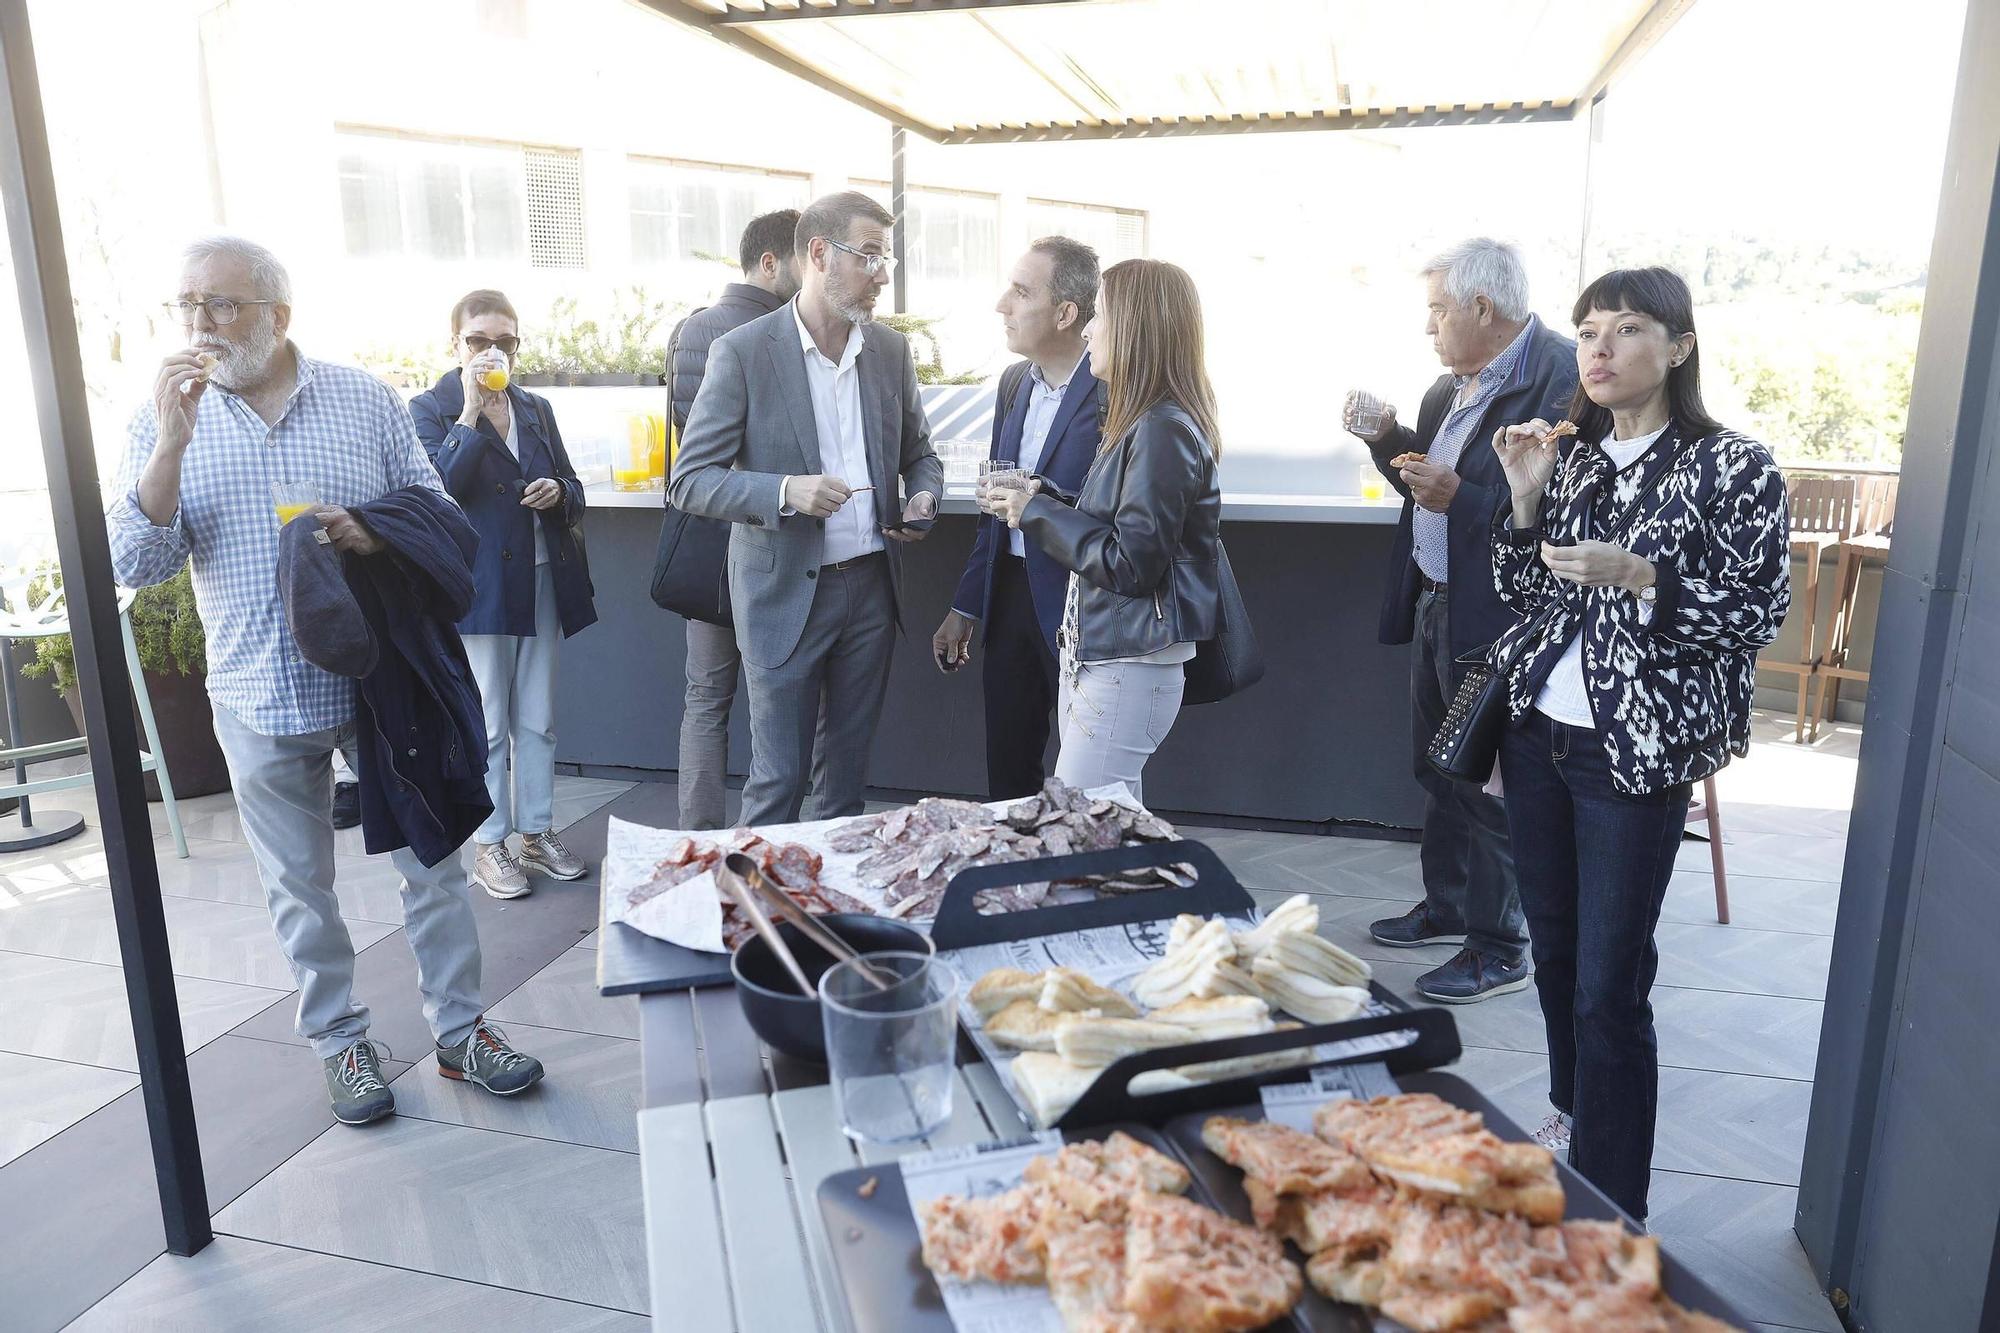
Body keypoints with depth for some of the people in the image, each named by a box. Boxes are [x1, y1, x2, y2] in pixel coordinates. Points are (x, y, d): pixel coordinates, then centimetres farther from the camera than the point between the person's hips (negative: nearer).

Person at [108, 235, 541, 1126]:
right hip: (261, 700, 1)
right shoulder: (164, 424, 1)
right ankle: (339, 1042, 30)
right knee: (300, 891, 13)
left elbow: (438, 511, 3)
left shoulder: (365, 399, -1)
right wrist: (172, 440, -19)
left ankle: (459, 1031, 23)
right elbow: (136, 566, -8)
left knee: (430, 862, 7)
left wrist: (376, 535, -19)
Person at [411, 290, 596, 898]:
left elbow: (571, 487, 19)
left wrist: (559, 491, -5)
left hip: (541, 583, 5)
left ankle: (537, 831, 23)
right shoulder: (431, 409, -1)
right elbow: (434, 489, -17)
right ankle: (489, 844, 15)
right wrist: (471, 413, -20)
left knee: (539, 721, 11)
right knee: (487, 725, 3)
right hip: (478, 589, -5)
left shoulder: (535, 409, 13)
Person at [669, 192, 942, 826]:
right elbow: (690, 481, -10)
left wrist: (923, 496, -5)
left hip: (871, 585, 5)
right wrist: (785, 492, -26)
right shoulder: (742, 352, -10)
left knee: (849, 766, 16)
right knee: (779, 779, 2)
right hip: (786, 592, -5)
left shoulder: (891, 350, 5)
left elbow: (919, 452, 18)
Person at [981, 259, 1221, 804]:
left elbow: (1131, 565, -21)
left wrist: (1038, 512, -13)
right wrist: (1042, 497, 4)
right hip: (1095, 657, 10)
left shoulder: (1164, 431, -18)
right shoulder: (1142, 422, 13)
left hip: (1126, 671, -10)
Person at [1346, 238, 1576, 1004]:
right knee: (1439, 768, 20)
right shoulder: (1452, 386, 11)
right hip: (1435, 604, 9)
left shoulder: (1562, 380, -18)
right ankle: (1446, 907, 38)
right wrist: (1387, 441, 4)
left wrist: (1457, 496, -28)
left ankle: (1497, 948, 17)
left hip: (1493, 618, -9)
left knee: (1491, 784, 2)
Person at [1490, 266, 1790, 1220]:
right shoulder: (1570, 455, 8)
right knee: (1555, 951, 18)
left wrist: (1640, 577, -21)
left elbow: (1758, 613, -8)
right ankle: (1571, 1117, 41)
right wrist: (1524, 500, -5)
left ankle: (1608, 1214, 10)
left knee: (1609, 987, -4)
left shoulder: (1732, 467, -7)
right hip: (1538, 731, 6)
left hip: (1636, 753, -5)